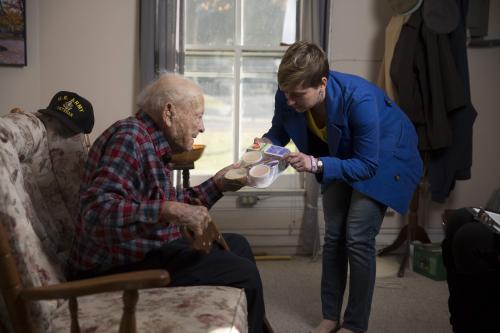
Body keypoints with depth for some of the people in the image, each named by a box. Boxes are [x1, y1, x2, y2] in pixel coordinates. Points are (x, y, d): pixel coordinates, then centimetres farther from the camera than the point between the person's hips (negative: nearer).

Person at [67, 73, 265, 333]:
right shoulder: (130, 137, -20)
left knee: (237, 246, 20)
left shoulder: (152, 144, 10)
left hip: (147, 249, 10)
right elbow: (96, 212, -33)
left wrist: (217, 184, 11)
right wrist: (170, 211, -40)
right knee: (244, 273, -16)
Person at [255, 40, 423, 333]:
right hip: (341, 157, 5)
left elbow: (367, 165, -32)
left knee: (357, 238, -11)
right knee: (334, 235, 5)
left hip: (383, 158, -5)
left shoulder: (359, 99, -39)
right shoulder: (288, 96, -24)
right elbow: (279, 132, -5)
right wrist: (266, 143, -29)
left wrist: (315, 164, -43)